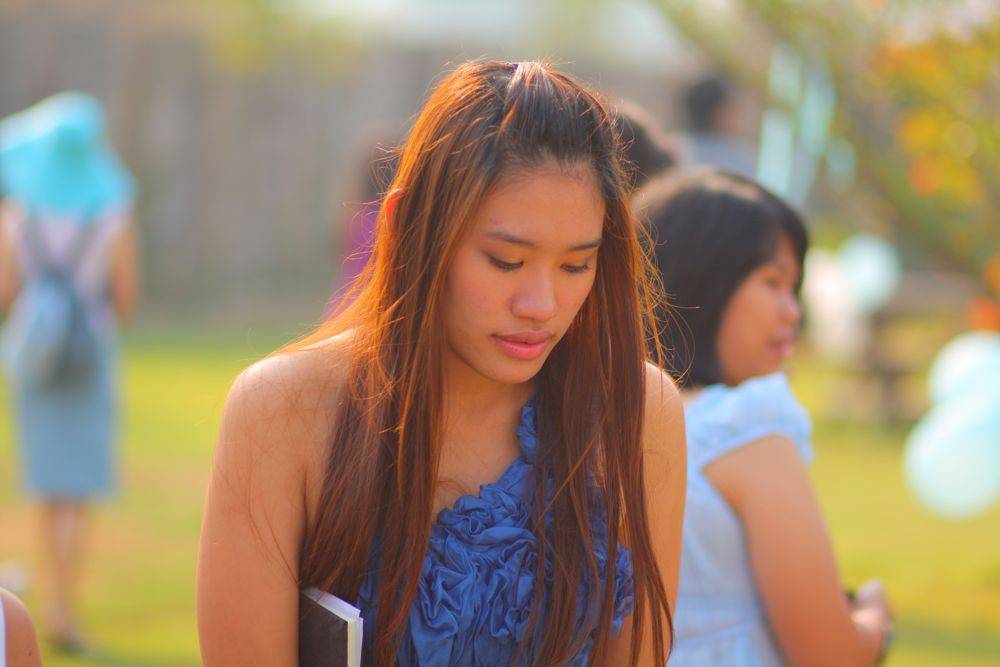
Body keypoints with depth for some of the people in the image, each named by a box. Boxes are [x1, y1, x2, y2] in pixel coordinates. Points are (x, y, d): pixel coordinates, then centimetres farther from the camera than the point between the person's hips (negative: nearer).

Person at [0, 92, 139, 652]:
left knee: (50, 484, 15)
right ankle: (65, 610, -16)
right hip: (91, 358, -3)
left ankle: (60, 601, 21)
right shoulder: (114, 216, -10)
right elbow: (126, 304, -7)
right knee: (77, 489, -4)